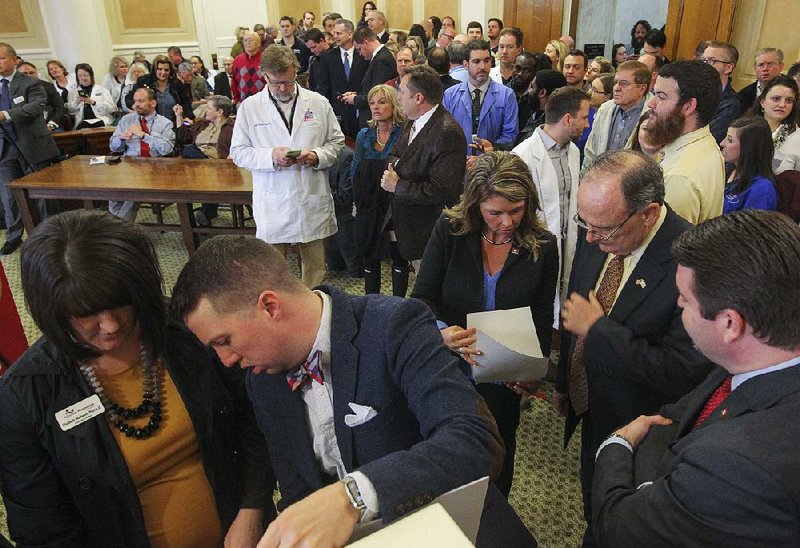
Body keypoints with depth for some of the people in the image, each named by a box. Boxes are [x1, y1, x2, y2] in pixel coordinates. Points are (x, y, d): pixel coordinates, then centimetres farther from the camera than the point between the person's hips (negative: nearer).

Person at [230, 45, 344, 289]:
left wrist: (318, 156, -10)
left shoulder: (318, 103, 4)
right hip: (272, 203, -1)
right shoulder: (249, 107, 1)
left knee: (315, 268, 12)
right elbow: (238, 152, 2)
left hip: (313, 200, 1)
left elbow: (336, 141, 11)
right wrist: (271, 156, -16)